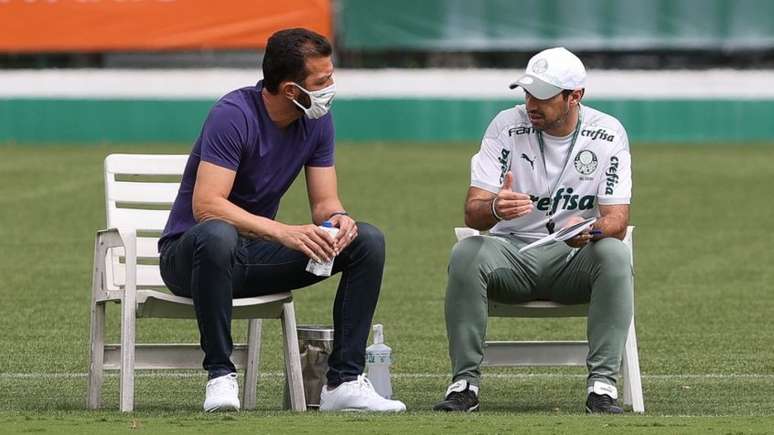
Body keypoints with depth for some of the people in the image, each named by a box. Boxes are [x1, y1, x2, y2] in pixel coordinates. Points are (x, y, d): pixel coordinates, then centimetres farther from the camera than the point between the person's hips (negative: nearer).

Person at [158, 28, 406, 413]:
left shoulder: (317, 121, 0)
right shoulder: (234, 115, -22)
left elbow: (323, 202, 3)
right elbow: (207, 206, -30)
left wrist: (338, 218, -23)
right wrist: (284, 232, -39)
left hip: (255, 255, 7)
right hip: (188, 254, -6)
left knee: (367, 241, -10)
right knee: (217, 235, -43)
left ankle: (344, 381, -13)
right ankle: (220, 375, -30)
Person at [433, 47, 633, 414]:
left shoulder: (608, 134, -4)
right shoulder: (507, 126, -5)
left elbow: (617, 221, -11)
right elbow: (472, 212, -13)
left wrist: (590, 230, -36)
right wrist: (495, 208, -39)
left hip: (574, 258, 0)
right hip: (511, 253, 0)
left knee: (614, 254, -33)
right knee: (466, 253, -32)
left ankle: (603, 383, -32)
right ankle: (465, 382, -27)